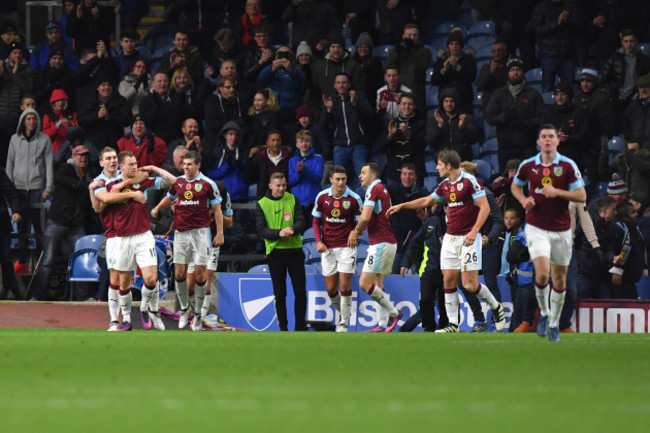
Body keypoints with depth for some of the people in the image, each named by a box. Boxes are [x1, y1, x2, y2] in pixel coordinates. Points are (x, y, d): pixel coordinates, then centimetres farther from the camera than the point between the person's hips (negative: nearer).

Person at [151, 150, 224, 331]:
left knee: (200, 275, -3)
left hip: (200, 232, -3)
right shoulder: (178, 182, 8)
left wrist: (219, 233, -5)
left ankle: (198, 314, 8)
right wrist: (157, 208, 14)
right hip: (181, 233, 3)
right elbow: (169, 198, 28)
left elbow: (217, 209, -1)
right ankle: (184, 309, 19)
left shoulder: (207, 184, -3)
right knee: (179, 274, 1)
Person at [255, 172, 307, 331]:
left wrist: (292, 230, -24)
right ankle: (283, 328, 10)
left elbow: (302, 223, -2)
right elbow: (261, 230, -7)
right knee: (280, 294, 3)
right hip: (275, 251, -1)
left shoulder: (293, 200, 5)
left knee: (300, 292, 2)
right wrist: (279, 233, -23)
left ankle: (300, 327, 12)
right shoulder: (262, 205, 0)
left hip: (295, 251, 1)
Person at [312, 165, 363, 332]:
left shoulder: (354, 199, -7)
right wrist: (318, 241, -4)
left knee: (345, 286, -8)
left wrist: (355, 232, -21)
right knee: (331, 289, 4)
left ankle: (343, 323, 2)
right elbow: (316, 221, 10)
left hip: (346, 246, -3)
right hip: (327, 248, 3)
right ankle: (342, 313, 30)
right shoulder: (322, 197, 0)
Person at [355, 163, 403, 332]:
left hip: (380, 244, -10)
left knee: (365, 283, -11)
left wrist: (357, 230, -3)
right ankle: (383, 323, 7)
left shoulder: (374, 189, -12)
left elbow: (365, 217, -21)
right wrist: (362, 229, 13)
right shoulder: (382, 189, 18)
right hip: (389, 243, 10)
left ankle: (393, 313, -6)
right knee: (377, 284, 10)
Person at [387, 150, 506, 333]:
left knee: (470, 284, -10)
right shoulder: (445, 185, 12)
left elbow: (485, 207, -15)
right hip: (450, 238, 7)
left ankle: (496, 307, 14)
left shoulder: (469, 181, -12)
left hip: (468, 237, -7)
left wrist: (474, 231, -24)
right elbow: (426, 201, 28)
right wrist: (401, 206, 29)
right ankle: (453, 324, 4)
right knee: (449, 281, 0)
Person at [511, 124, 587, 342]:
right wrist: (523, 199, -2)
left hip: (561, 230, 1)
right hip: (536, 228, -1)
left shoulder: (568, 166, -5)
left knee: (560, 279, 7)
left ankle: (554, 324, 23)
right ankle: (544, 313, 6)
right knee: (542, 273, -18)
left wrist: (557, 192, -19)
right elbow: (515, 185, 19)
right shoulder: (528, 165, 1)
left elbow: (581, 195, -6)